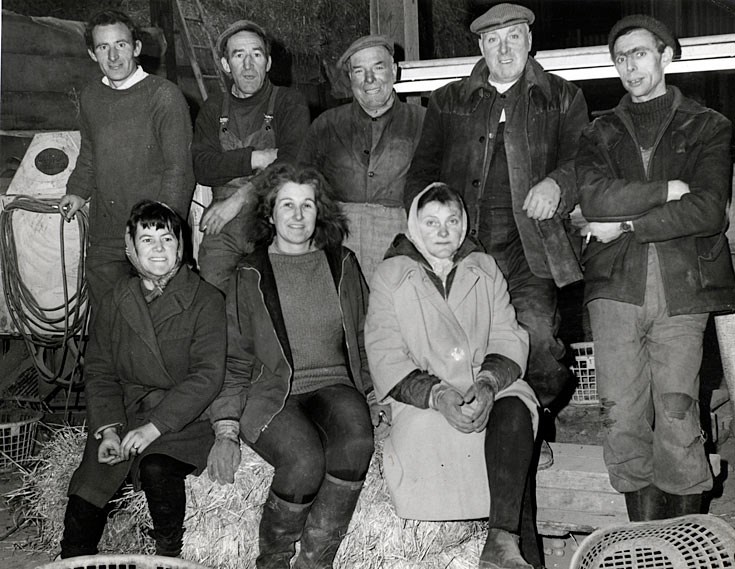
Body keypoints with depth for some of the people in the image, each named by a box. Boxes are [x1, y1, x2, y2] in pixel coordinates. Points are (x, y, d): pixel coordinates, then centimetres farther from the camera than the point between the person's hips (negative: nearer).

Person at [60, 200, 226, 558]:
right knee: (83, 504, -14)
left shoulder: (206, 301, -3)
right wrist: (107, 430, -7)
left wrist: (153, 427, -19)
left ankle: (168, 553, -6)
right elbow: (99, 371, 10)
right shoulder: (116, 301, 11)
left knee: (156, 470, -31)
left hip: (183, 418, -4)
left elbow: (207, 376, -11)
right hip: (123, 414, 4)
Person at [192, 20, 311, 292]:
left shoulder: (290, 103, 5)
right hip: (222, 229, 3)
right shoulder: (213, 109, 15)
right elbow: (202, 168, 0)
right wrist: (258, 158, -11)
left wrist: (238, 199, -12)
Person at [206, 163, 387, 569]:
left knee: (356, 439, -33)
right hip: (271, 391, -2)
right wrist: (226, 430, -3)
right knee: (305, 459, -33)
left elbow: (362, 339, 21)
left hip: (334, 385, 2)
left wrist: (373, 394, 7)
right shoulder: (250, 275, 8)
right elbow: (235, 359, 7)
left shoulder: (342, 265, 15)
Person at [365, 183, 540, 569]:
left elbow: (509, 339, 6)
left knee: (513, 411, -32)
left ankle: (502, 538, -38)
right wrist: (437, 395, -19)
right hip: (421, 394, -1)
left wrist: (487, 384, -16)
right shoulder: (390, 276, 7)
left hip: (490, 387, 2)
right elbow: (386, 358, -2)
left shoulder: (484, 269, 16)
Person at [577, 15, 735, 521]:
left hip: (683, 288, -2)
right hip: (616, 288, 2)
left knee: (677, 421, -7)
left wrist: (626, 225, -5)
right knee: (624, 423, -2)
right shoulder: (601, 133, 18)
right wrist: (670, 189, -7)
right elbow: (594, 199, -2)